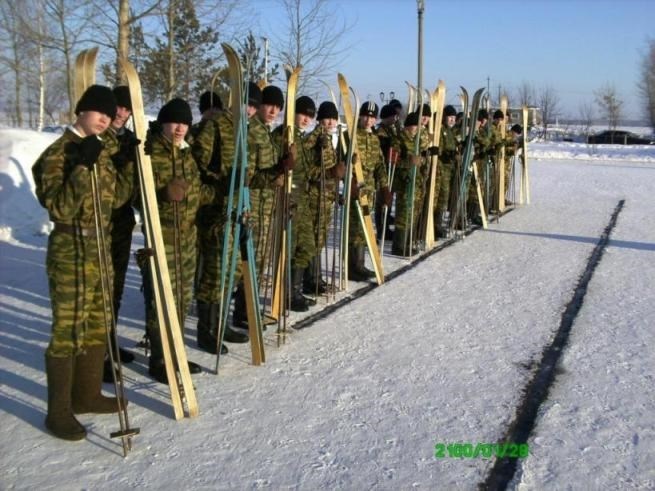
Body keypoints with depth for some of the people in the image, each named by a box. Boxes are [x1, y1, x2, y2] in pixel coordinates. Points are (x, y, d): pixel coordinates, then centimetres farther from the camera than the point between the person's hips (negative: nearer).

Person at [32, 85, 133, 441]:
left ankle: (86, 394, 30)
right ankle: (58, 411, 9)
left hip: (100, 247, 8)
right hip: (69, 251, -8)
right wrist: (83, 167, -27)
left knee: (98, 325, 15)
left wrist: (133, 162, 4)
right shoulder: (58, 153, -12)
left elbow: (116, 197, 13)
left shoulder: (101, 150, 12)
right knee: (68, 330, -3)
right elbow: (59, 208, -20)